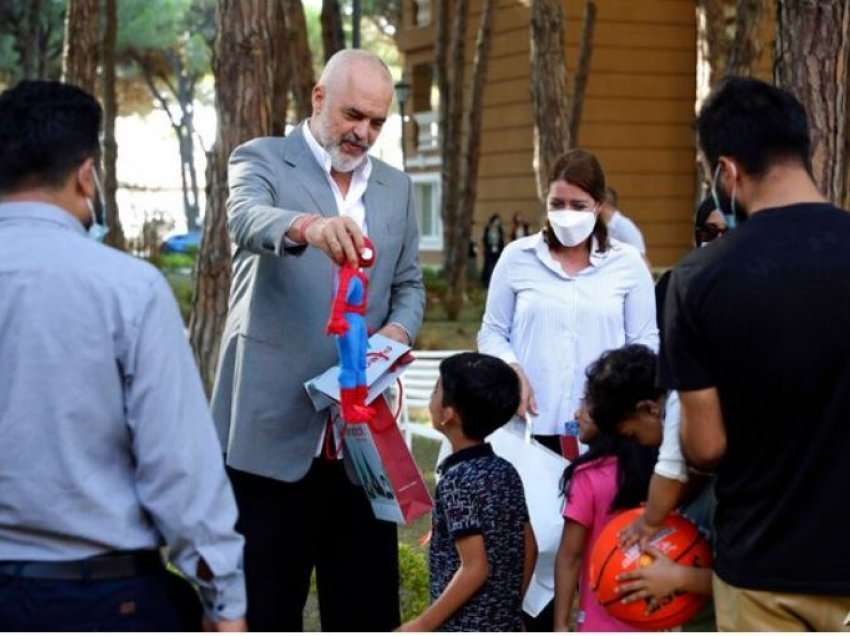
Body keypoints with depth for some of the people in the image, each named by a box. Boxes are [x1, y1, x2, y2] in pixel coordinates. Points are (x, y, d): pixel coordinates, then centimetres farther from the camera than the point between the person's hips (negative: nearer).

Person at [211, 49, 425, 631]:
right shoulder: (263, 160, 0)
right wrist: (308, 226, -45)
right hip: (273, 427, -4)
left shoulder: (396, 187, 15)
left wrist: (398, 329, -5)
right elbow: (246, 219, -22)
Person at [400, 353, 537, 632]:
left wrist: (422, 625, -16)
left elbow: (475, 568, -21)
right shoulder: (506, 472, 6)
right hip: (505, 628, 8)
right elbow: (529, 550, 11)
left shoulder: (457, 479, -18)